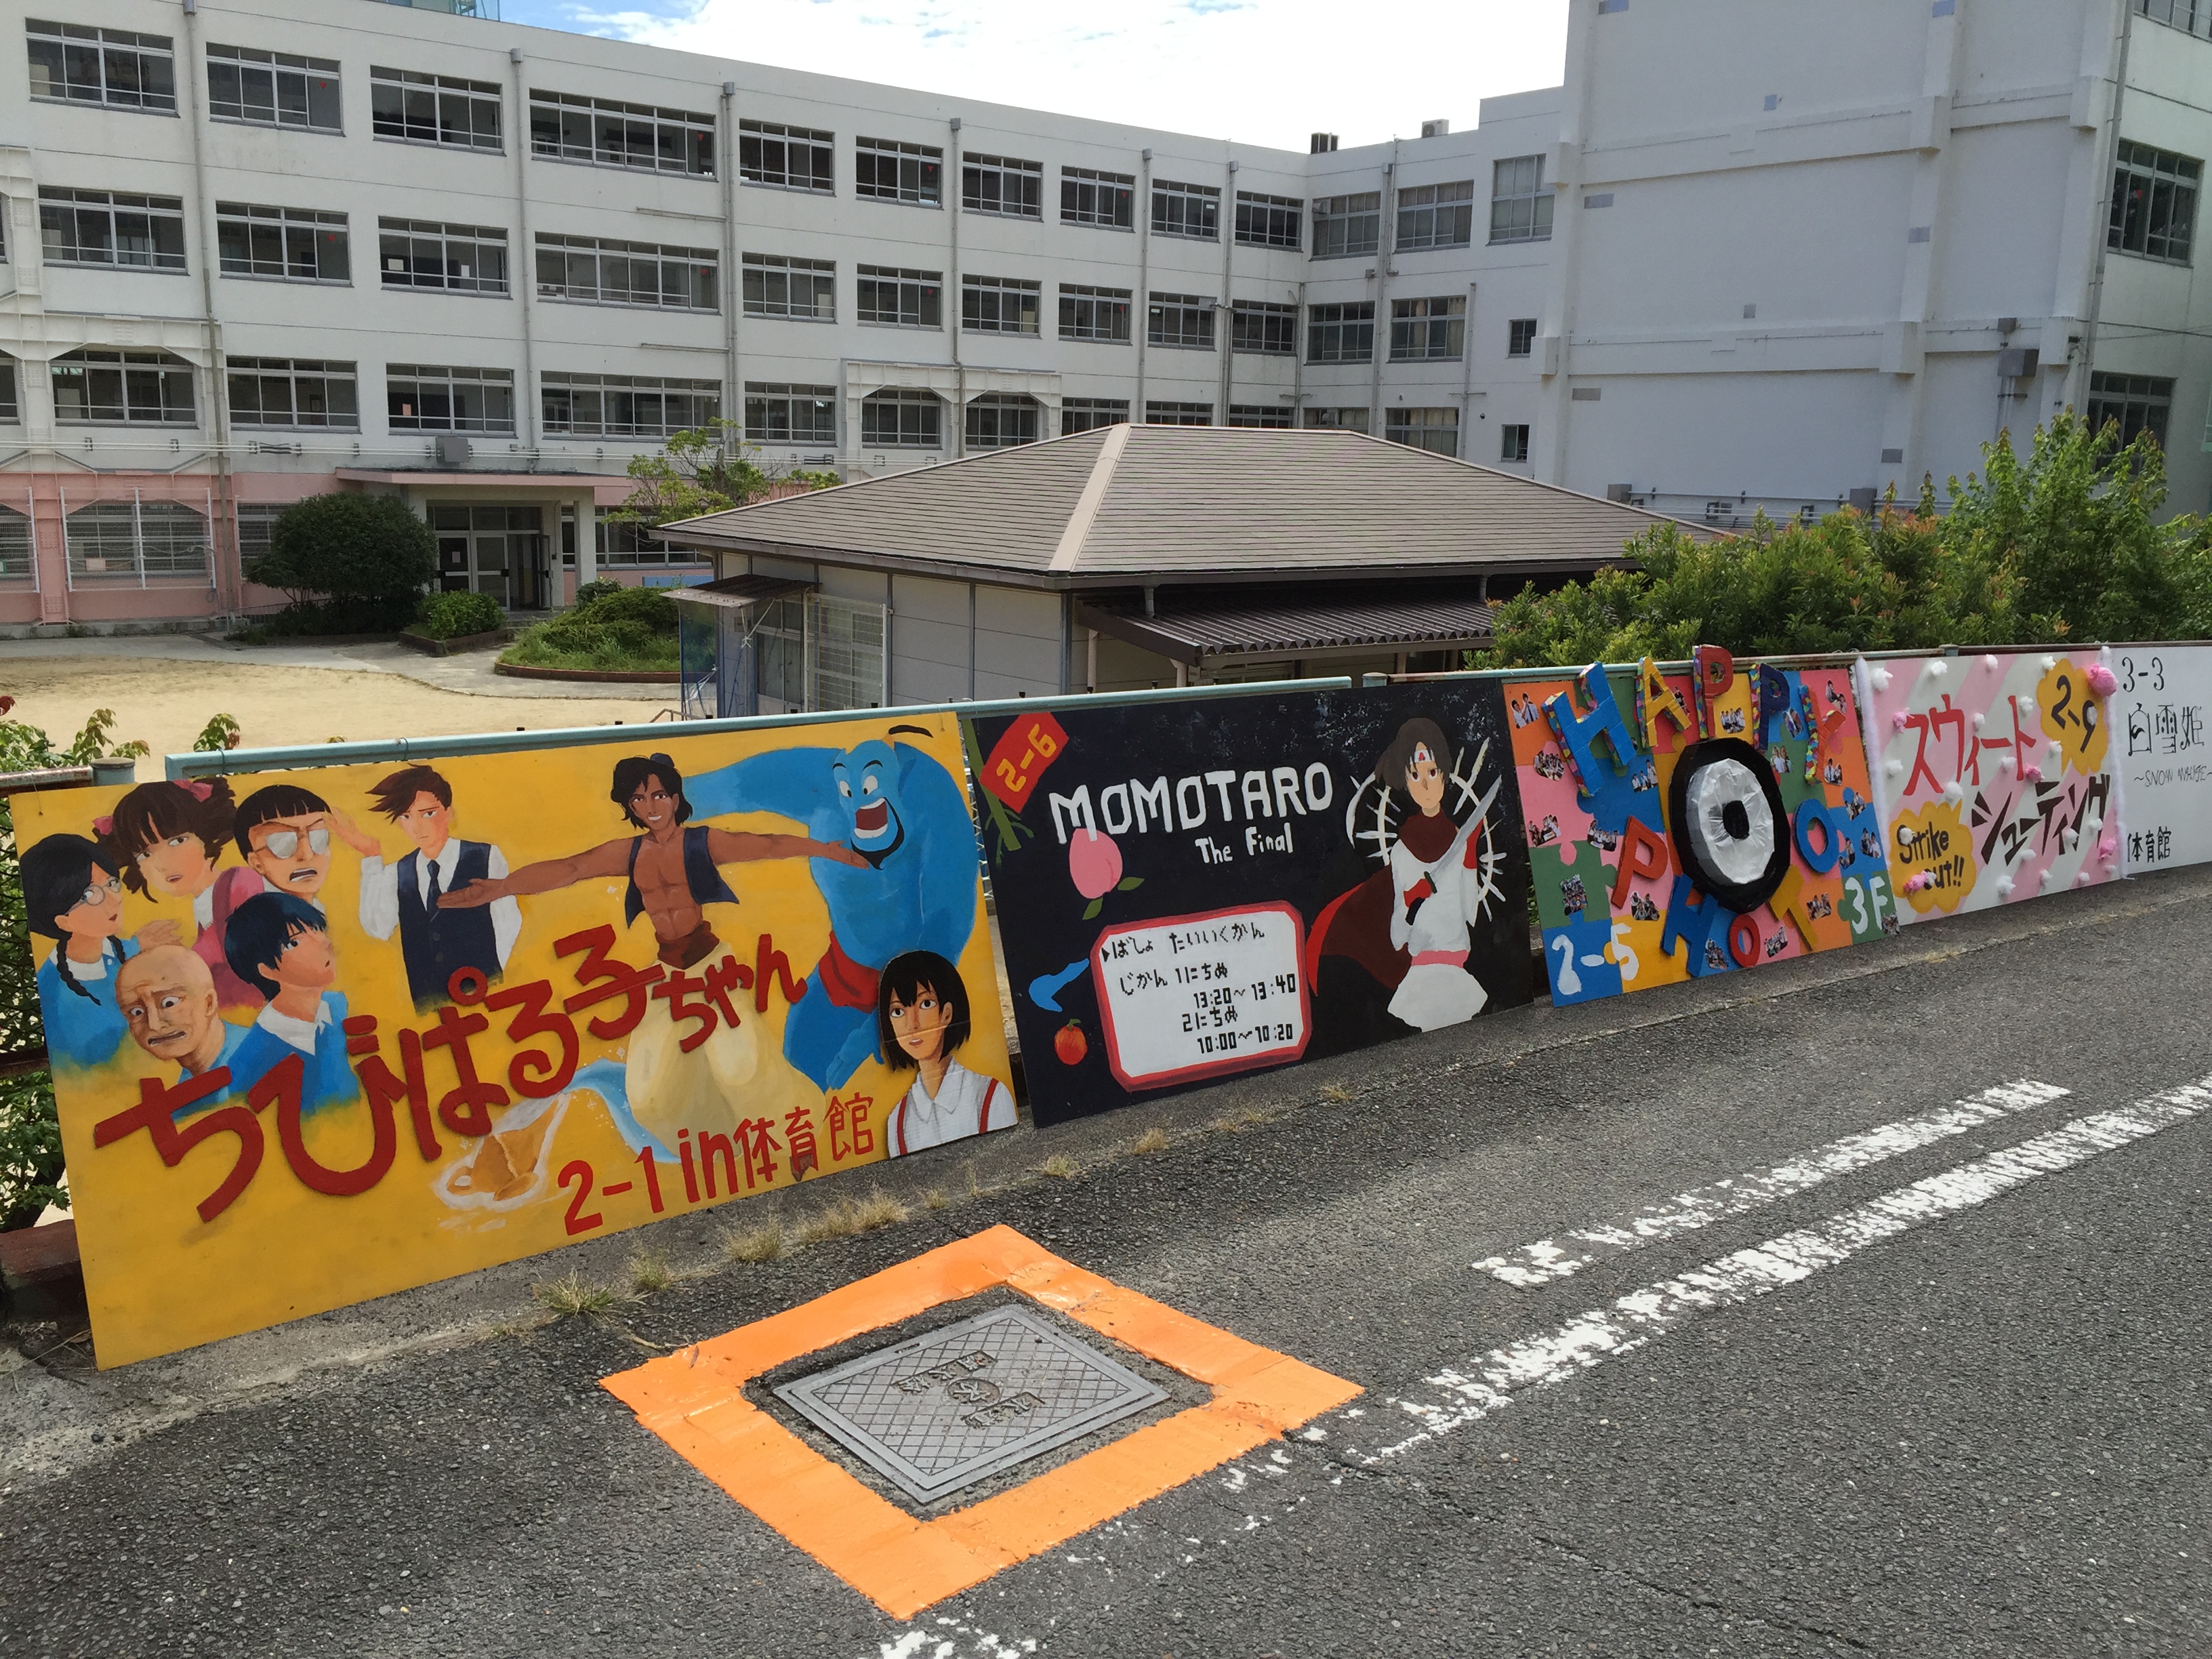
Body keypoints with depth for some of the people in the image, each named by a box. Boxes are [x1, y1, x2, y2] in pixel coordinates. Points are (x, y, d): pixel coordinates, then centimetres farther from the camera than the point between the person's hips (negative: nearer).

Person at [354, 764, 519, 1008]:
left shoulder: (487, 858, -1)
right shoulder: (396, 874, 8)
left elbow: (508, 921, 1)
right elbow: (377, 929, -4)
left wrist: (492, 975, -2)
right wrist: (371, 859, -6)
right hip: (427, 1001, 3)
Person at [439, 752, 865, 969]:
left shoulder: (705, 842, -3)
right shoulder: (629, 852, 8)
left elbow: (767, 845, -9)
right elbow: (567, 870, 1)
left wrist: (836, 852, -15)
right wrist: (501, 887, -9)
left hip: (709, 949, -4)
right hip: (663, 961, 4)